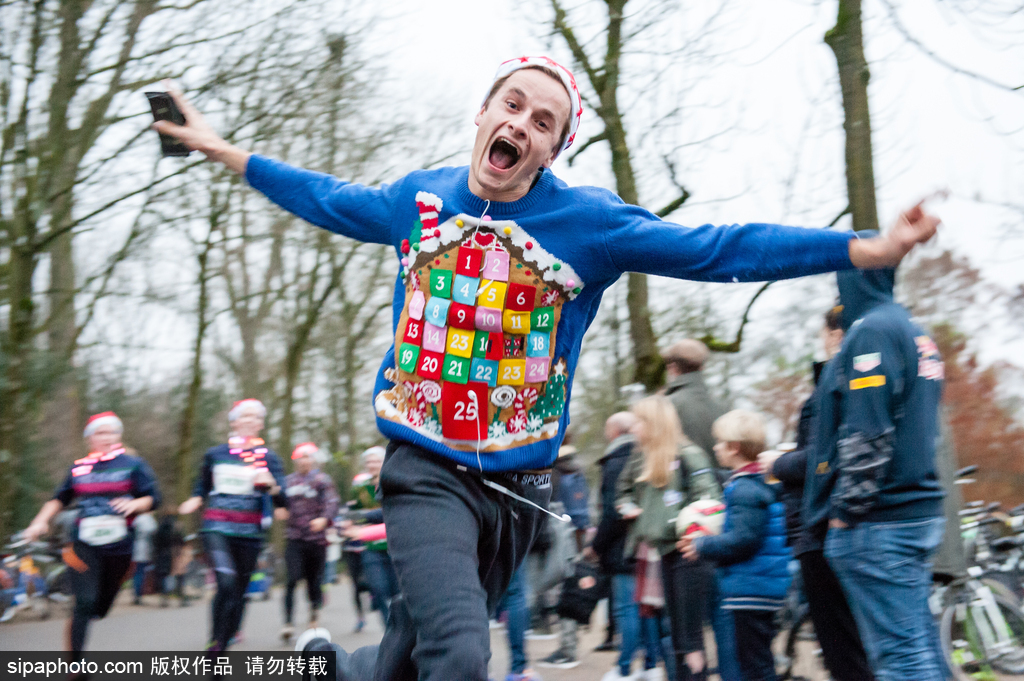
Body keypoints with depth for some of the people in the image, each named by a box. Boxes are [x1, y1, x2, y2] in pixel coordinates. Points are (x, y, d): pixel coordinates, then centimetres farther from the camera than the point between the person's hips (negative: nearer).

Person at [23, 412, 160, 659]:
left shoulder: (133, 465, 4)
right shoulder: (79, 468, 10)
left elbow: (153, 498, -1)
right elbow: (60, 499, 21)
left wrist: (134, 504, -20)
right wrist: (40, 522, 9)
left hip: (119, 547, 0)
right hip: (84, 545, 0)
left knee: (100, 608, 7)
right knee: (84, 604, -15)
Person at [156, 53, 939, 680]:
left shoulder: (590, 221, -5)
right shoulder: (420, 198, 3)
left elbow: (719, 250, -9)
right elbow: (329, 200, 21)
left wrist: (869, 249, -16)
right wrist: (222, 149, 27)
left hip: (517, 486, 1)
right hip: (427, 471, -1)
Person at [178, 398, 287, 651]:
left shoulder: (267, 457, 6)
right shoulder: (215, 454, 9)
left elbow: (282, 502, -2)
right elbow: (202, 488, 26)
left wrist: (271, 484, -23)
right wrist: (195, 501, 5)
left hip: (249, 533, 1)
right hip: (217, 528, -1)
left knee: (239, 592, 4)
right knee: (226, 581, -23)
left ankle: (223, 647, 19)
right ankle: (214, 642, -10)